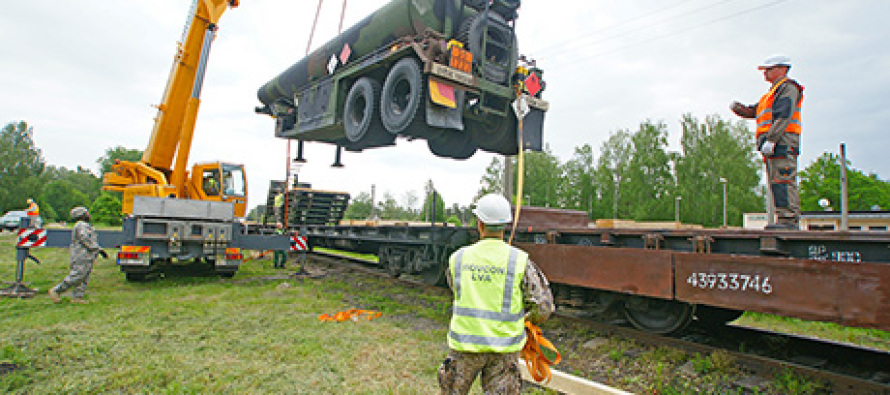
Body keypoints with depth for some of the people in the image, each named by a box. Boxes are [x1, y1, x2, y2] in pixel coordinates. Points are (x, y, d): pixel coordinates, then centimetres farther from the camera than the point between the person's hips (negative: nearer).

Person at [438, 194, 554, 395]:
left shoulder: (457, 258, -3)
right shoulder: (520, 261, -9)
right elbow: (543, 308, -8)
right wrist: (529, 319, 14)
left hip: (465, 342, 1)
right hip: (503, 348, -1)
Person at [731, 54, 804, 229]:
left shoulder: (788, 87, -1)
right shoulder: (773, 92, 29)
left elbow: (784, 116, -13)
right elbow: (753, 112, 26)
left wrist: (770, 139, -21)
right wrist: (738, 107, 6)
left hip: (783, 142, -10)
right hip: (773, 147, 10)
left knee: (783, 181, -14)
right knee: (776, 182, 6)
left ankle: (789, 220, -16)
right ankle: (786, 220, 8)